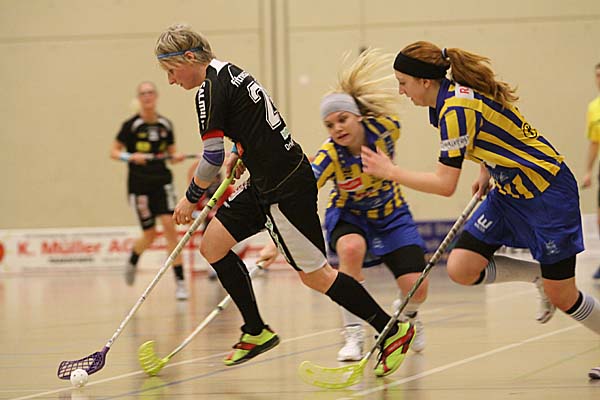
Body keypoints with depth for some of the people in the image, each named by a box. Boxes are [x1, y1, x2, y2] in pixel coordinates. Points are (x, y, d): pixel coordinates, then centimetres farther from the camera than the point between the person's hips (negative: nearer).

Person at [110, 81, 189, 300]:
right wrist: (130, 156, -21)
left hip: (162, 182, 2)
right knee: (150, 234, 1)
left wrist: (176, 157, -8)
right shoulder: (131, 125, -6)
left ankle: (180, 282, -11)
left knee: (169, 226, -13)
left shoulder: (165, 125, 4)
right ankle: (133, 260, 38)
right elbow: (114, 151, -2)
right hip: (139, 185, -2)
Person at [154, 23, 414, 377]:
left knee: (314, 275, -4)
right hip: (266, 184, 10)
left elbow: (213, 158, -14)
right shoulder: (228, 72, 12)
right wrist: (237, 155, 15)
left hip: (287, 188, -10)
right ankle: (256, 332, 15)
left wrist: (191, 197, 0)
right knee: (212, 244, 9)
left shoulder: (210, 89, -17)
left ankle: (393, 330, 6)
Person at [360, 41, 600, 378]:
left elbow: (445, 184, -28)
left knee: (561, 297, -3)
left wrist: (390, 171, -18)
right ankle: (538, 274, 15)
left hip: (546, 190, -9)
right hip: (509, 191, 9)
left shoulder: (456, 109, -26)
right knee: (462, 270, -5)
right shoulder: (452, 96, 2)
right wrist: (486, 173, 9)